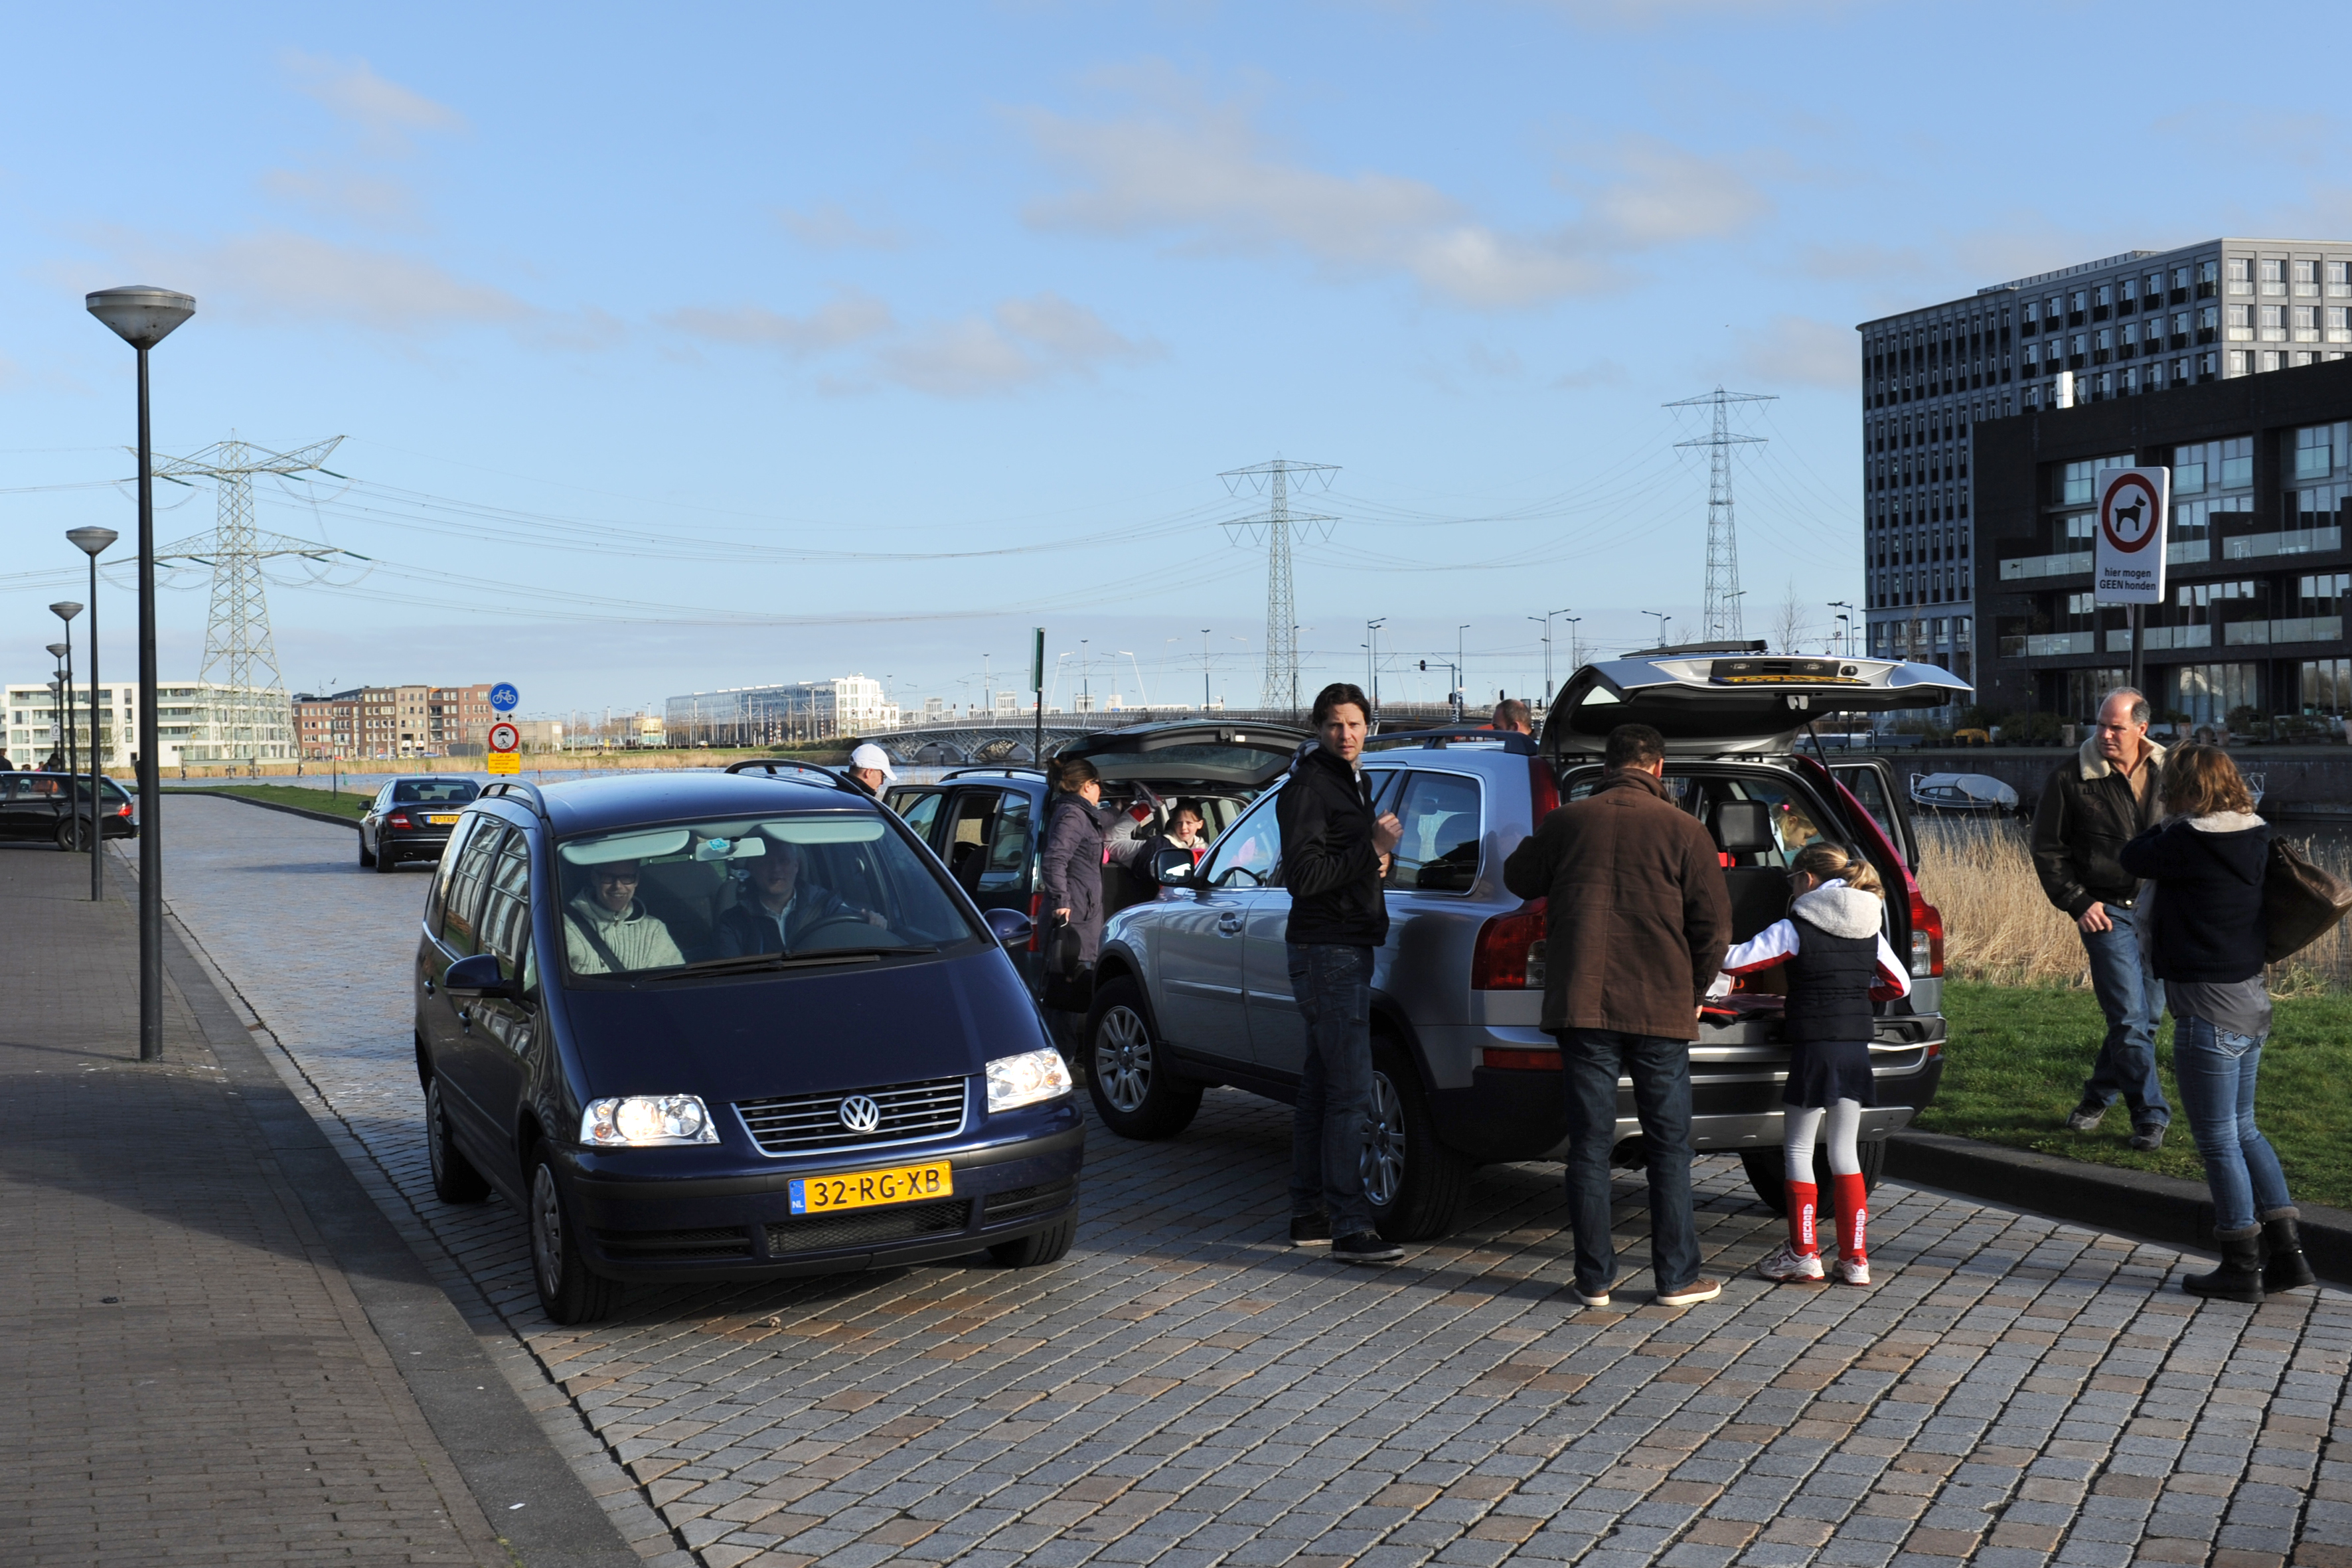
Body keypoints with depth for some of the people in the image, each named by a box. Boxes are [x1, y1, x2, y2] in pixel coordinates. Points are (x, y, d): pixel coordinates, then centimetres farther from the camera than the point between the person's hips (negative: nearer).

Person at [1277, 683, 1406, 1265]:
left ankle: (1309, 1213, 21)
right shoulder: (1307, 787, -12)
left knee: (1321, 1087, 14)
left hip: (1348, 948, 10)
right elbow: (1303, 876, -20)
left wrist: (1376, 860, 10)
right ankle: (1349, 1227, -13)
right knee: (1350, 1092, -13)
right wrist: (1372, 850, -23)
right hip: (1327, 950, -10)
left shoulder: (1354, 781, 18)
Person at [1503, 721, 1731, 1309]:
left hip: (1583, 1007, 1)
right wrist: (1695, 991, 15)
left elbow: (1519, 879, 18)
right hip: (1660, 1010, -1)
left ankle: (1595, 1278, 8)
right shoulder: (1682, 830, -2)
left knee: (1589, 1145, 6)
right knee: (1669, 1148, 8)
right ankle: (1677, 1278, 11)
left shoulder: (1567, 822, 2)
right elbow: (1714, 923, 1)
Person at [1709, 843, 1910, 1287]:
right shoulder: (1870, 931, 8)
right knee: (1844, 1152, 11)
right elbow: (1899, 984, 16)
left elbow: (1734, 961, -11)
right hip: (1856, 1046, 6)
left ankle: (1804, 1255, 6)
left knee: (1798, 1150, 5)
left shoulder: (1794, 930, -9)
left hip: (1814, 1047, -6)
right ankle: (1855, 1260, 11)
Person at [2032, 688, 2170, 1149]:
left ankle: (2099, 1095, 28)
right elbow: (2047, 849, 1)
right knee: (2130, 1018, -10)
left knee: (2148, 1015, 10)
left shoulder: (2167, 774, 4)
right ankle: (2151, 1115, -1)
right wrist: (2077, 903, -6)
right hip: (2107, 911, -4)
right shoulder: (2070, 778, -6)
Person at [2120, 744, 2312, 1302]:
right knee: (2243, 1131, 20)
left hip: (2209, 1013, -8)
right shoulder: (2254, 839, 5)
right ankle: (2287, 1252, 19)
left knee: (2219, 1141, 3)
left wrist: (2166, 824, 11)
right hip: (2253, 1004, 8)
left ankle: (2241, 1267, 10)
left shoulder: (2186, 844, -19)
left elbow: (2132, 857, -2)